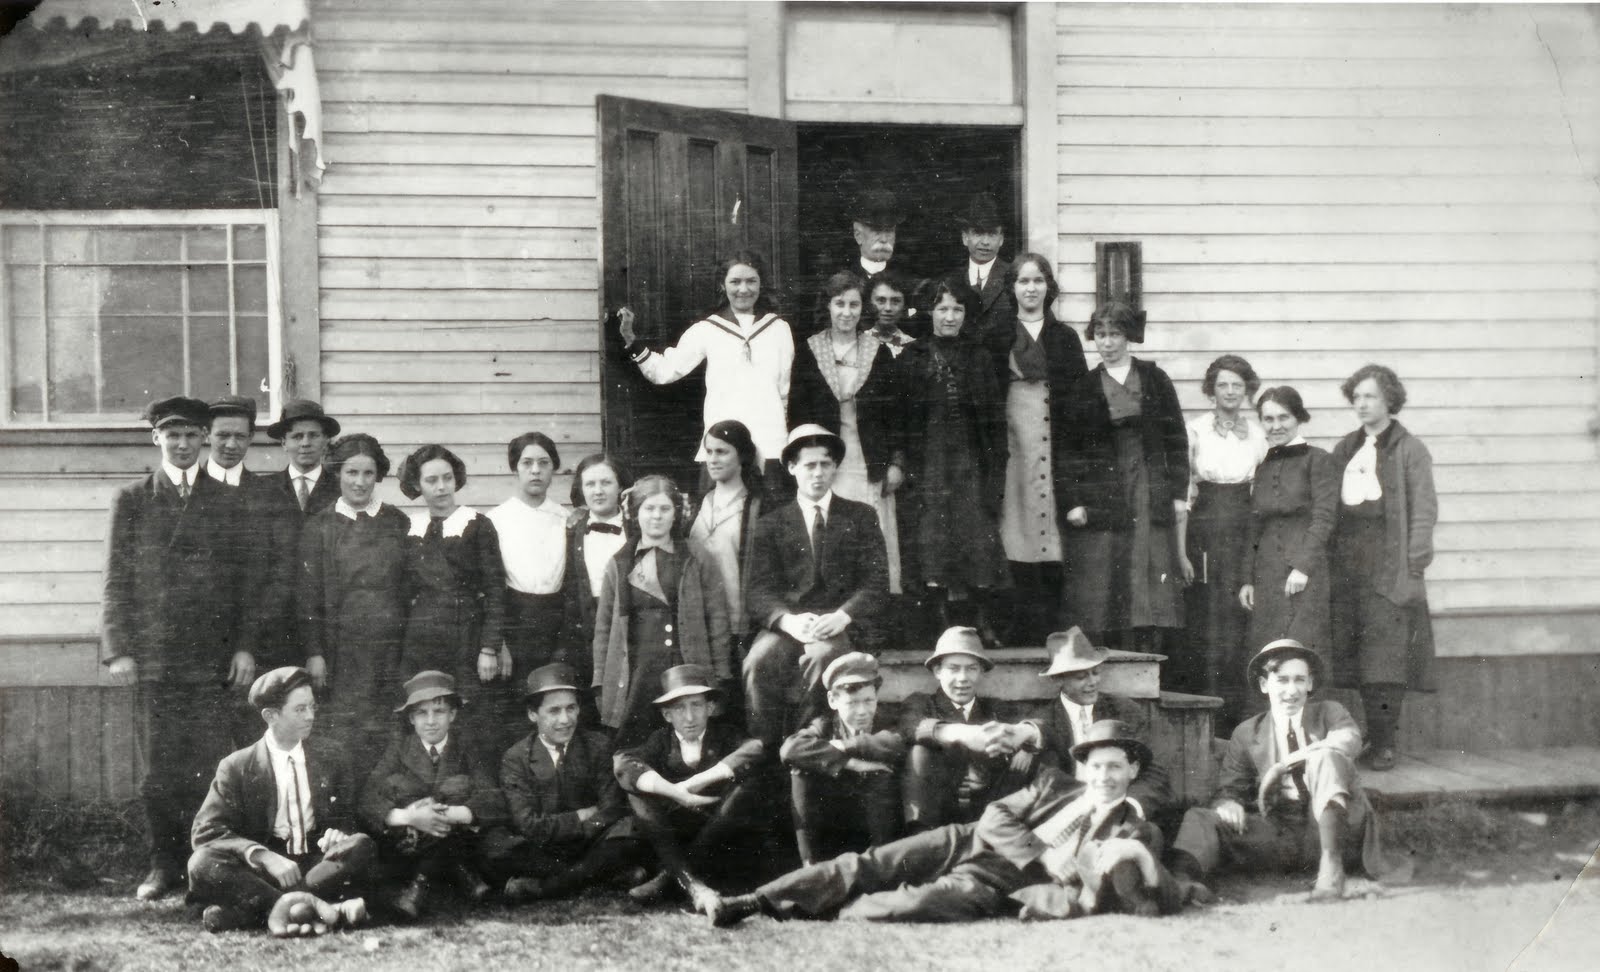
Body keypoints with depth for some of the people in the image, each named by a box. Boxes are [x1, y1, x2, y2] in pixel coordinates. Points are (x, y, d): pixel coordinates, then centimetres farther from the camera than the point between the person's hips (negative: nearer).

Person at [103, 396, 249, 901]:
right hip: (155, 652, 0)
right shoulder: (132, 500, 10)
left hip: (215, 655, 0)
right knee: (162, 765, -1)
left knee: (209, 764, -4)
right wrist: (117, 649, -3)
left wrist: (244, 645, -1)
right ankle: (165, 866, 8)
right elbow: (117, 582, 6)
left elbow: (244, 579, 9)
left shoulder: (228, 501, 11)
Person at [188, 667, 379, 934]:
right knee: (203, 863, -29)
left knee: (362, 845, -28)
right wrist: (263, 856, -23)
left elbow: (348, 818, 15)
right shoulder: (236, 767, 3)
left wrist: (337, 832, -12)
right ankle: (314, 907, -42)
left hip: (318, 862, 2)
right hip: (262, 869, -2)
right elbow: (207, 830, -6)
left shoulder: (331, 757, 12)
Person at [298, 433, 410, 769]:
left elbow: (410, 587, 11)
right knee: (345, 735, -7)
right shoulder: (320, 527, 5)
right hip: (343, 649, -1)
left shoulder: (399, 524, 10)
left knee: (390, 738, -2)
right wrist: (314, 652, -3)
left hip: (393, 646, 2)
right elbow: (309, 595, 3)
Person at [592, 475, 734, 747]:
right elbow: (604, 626, 11)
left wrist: (720, 679, -3)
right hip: (633, 678, 1)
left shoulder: (696, 562, 7)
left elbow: (717, 619, 4)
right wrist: (601, 683, 4)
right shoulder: (619, 565, 11)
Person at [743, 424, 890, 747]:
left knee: (820, 655, -36)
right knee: (760, 659, -32)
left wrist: (842, 617, -16)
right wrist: (789, 620, -18)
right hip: (786, 626, 1)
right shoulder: (771, 524, 15)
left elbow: (876, 582, 5)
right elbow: (758, 591, 4)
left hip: (840, 627, -1)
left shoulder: (861, 517, 14)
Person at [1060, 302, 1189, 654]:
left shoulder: (1154, 379, 8)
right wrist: (1073, 501, -5)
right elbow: (1069, 449, 4)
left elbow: (1176, 439, 8)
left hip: (1152, 497, 1)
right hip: (1100, 498, -1)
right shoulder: (1083, 388, 6)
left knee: (1152, 587, -4)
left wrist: (1179, 492, 1)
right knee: (1104, 592, -5)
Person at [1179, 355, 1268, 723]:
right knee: (1203, 621, -4)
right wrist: (1180, 550, -7)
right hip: (1204, 530, -2)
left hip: (1246, 531, 2)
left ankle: (1237, 715, 5)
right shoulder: (1195, 430, 0)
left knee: (1240, 622, -1)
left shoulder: (1258, 433, 7)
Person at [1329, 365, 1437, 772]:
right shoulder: (1344, 450, 19)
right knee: (1351, 657, 2)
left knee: (1386, 658, -9)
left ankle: (1385, 744, -7)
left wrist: (1413, 565, -12)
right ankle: (1375, 737, 10)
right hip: (1346, 565, 5)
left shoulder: (1409, 449, 2)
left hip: (1389, 567, -5)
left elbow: (1424, 510, -3)